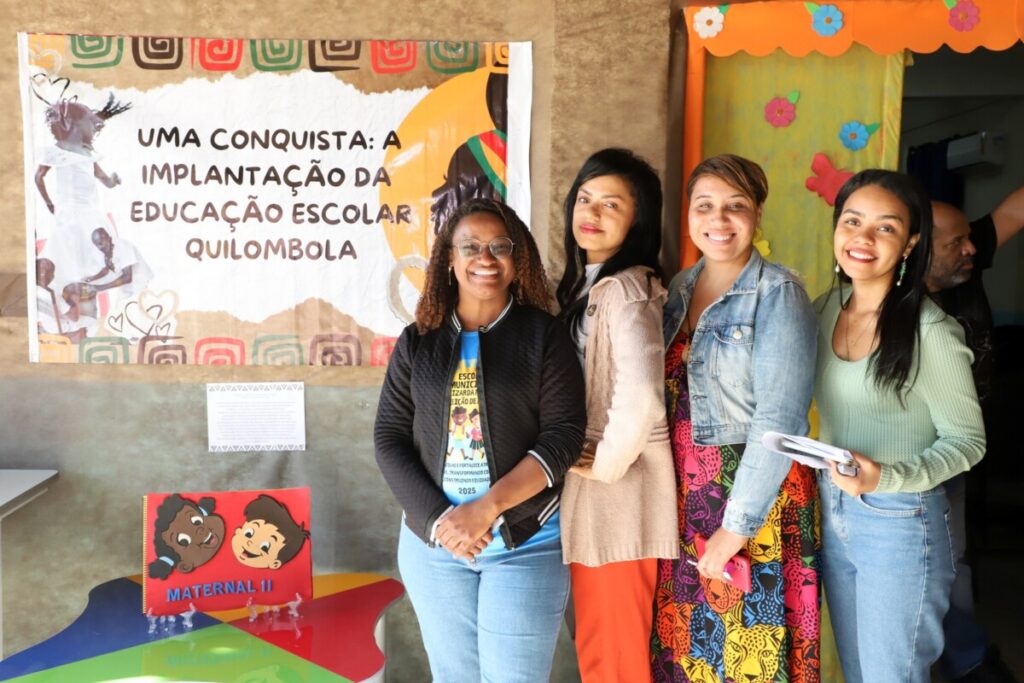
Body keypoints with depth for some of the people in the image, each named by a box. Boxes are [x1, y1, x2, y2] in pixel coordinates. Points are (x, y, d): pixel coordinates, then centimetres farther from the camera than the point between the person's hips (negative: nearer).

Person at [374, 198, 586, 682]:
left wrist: (487, 508, -19)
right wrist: (438, 518, -12)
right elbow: (389, 437, 1)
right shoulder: (417, 341, 3)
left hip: (526, 544, -2)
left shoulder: (543, 334, -3)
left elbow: (564, 433, -10)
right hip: (432, 542, 3)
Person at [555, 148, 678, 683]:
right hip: (587, 490, 9)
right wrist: (585, 460, 7)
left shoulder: (624, 289, -18)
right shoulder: (582, 283, 10)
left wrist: (606, 464, -19)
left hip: (618, 493, -9)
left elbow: (640, 397, -34)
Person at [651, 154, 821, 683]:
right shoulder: (679, 289, 8)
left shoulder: (778, 293, -11)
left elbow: (778, 421, -17)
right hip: (687, 495, 6)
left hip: (754, 495, -5)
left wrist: (736, 526, -18)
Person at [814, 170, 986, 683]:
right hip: (832, 512, 6)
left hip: (900, 525, -6)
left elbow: (968, 442, -12)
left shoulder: (930, 332, -19)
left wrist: (887, 478, -27)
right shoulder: (824, 311, 0)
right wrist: (830, 493, -2)